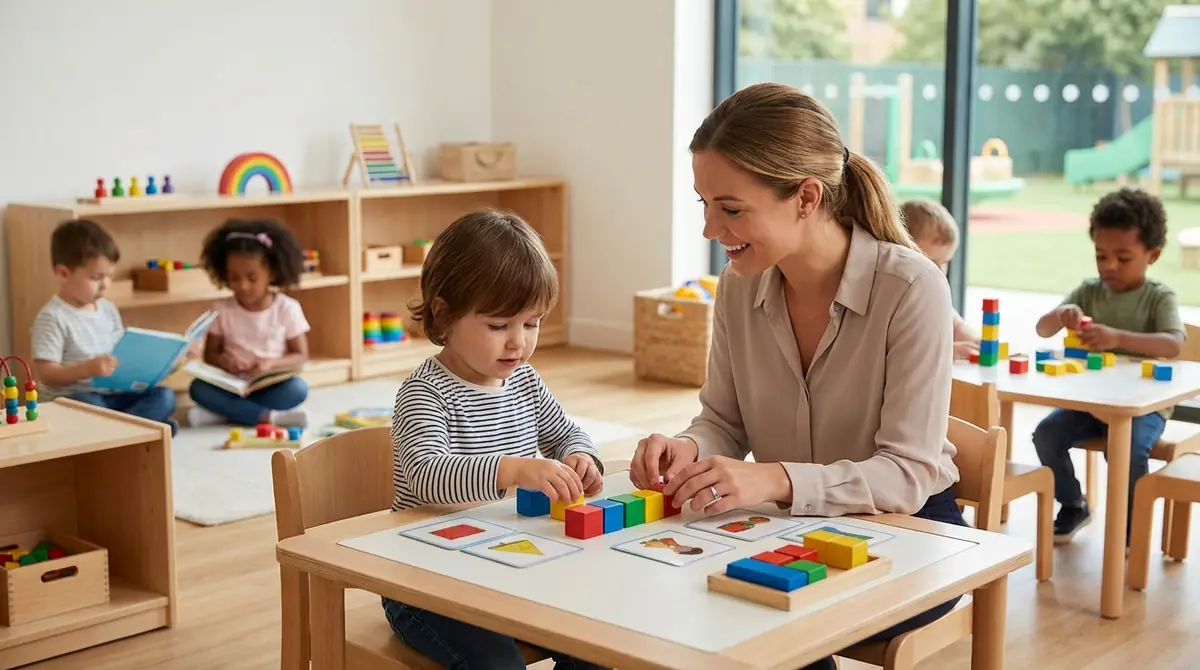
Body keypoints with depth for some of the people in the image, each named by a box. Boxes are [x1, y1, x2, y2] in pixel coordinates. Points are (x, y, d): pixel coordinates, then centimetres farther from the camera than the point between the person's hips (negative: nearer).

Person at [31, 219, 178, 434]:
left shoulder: (109, 309, 11)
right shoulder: (53, 318, -10)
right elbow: (45, 374, -15)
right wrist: (87, 369, -29)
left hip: (112, 393, 7)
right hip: (72, 398, -7)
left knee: (164, 396, -15)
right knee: (88, 406, -39)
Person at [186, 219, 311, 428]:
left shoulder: (287, 308, -4)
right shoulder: (222, 310, 1)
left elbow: (300, 356, -2)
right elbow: (209, 354, 6)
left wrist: (271, 363, -22)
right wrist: (223, 360, -19)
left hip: (272, 385, -1)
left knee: (298, 389, -33)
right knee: (198, 388, -27)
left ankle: (223, 412, -26)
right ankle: (269, 416, -32)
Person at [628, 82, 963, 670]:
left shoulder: (912, 290, -21)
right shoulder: (740, 284, -6)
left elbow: (908, 474, -22)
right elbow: (725, 422, 4)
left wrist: (778, 479, -37)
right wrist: (689, 449, -19)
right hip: (789, 529, 5)